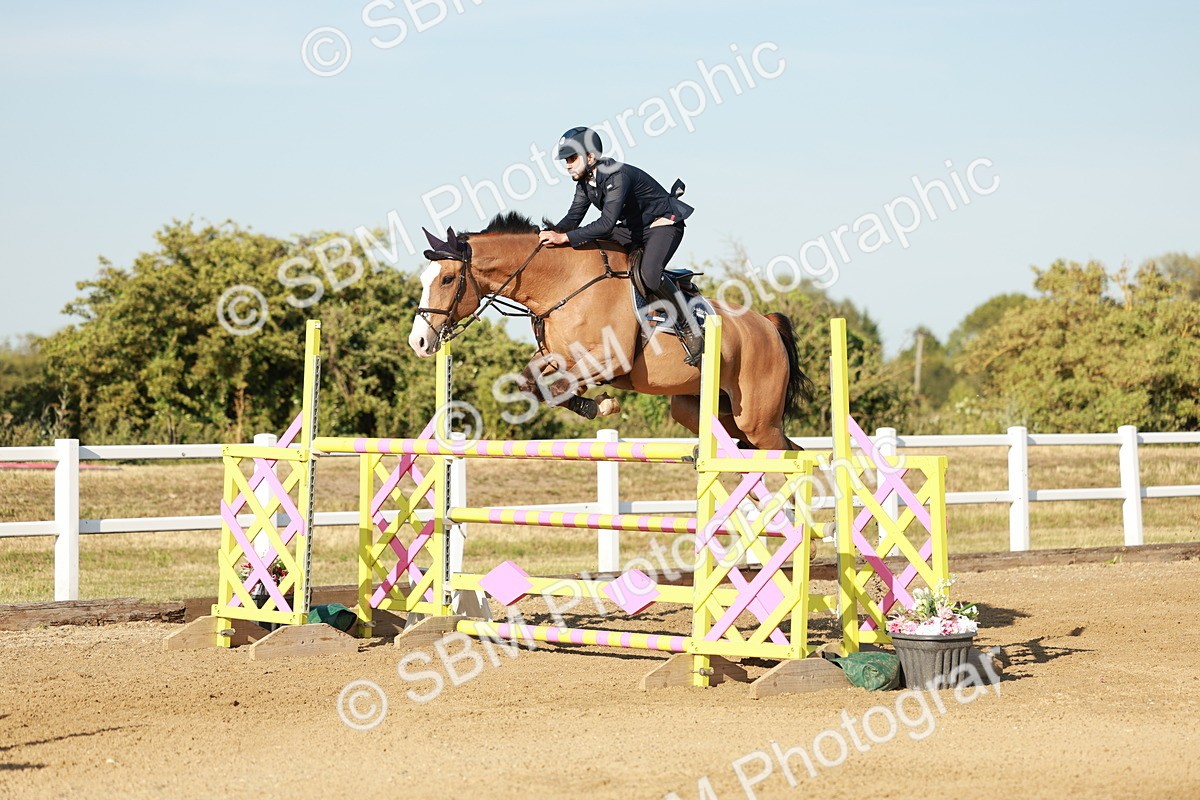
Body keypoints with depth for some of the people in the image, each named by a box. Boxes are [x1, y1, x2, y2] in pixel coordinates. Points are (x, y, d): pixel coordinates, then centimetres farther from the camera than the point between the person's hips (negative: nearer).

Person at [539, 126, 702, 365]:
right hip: (632, 228, 9)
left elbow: (606, 224, -40)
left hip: (664, 223, -9)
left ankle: (692, 332, -19)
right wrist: (552, 235, -21)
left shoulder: (617, 176, -31)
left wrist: (565, 238, -43)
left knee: (649, 275, -32)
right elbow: (574, 217, 1)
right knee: (588, 252, -4)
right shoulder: (585, 181, -3)